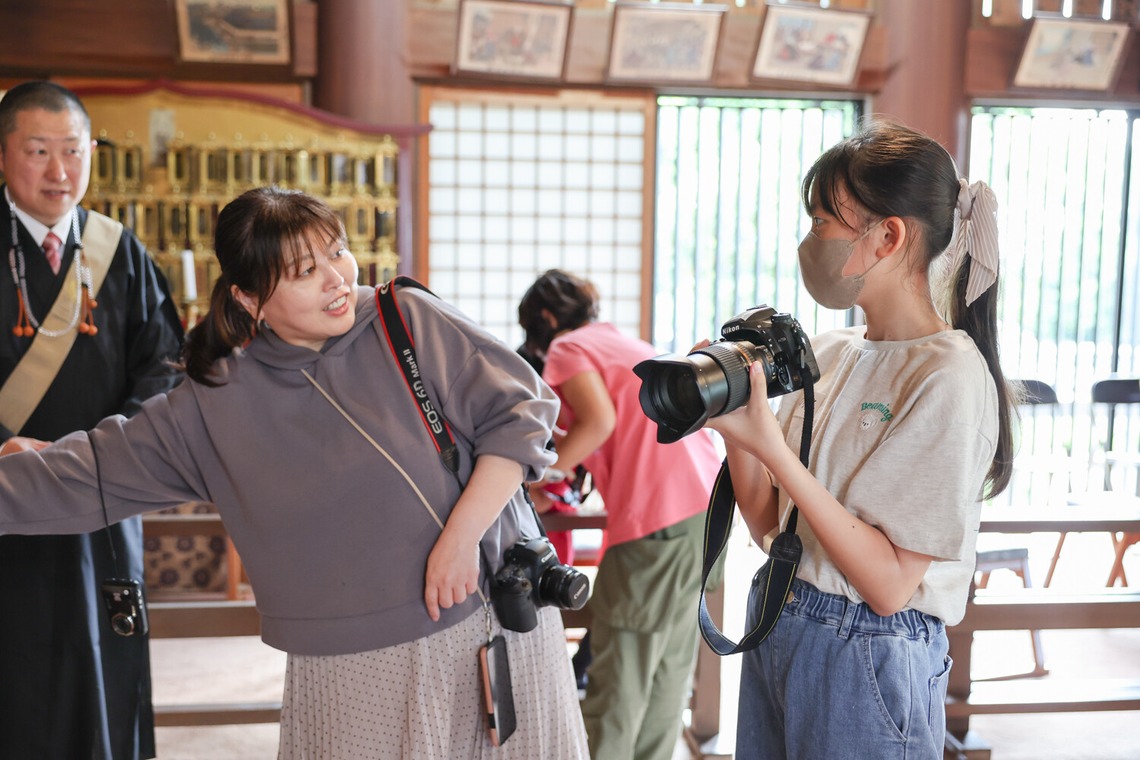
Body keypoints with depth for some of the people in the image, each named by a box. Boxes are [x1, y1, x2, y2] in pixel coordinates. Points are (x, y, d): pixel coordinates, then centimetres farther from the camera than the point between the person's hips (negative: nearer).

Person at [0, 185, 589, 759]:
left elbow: (521, 410, -8)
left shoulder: (412, 322, -6)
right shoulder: (214, 407, 0)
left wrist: (461, 536, -15)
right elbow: (91, 470, 6)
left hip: (496, 613, 0)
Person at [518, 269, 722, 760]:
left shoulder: (568, 346, 3)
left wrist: (538, 480, -4)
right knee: (670, 660, 14)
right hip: (707, 497, 9)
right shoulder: (623, 342, 27)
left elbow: (599, 421, -13)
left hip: (659, 509, -9)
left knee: (621, 665, -2)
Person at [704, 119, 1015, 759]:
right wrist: (734, 427, -10)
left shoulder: (951, 377, -17)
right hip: (774, 632, 6)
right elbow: (769, 525, 6)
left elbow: (890, 585, -21)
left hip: (868, 662, -6)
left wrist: (773, 450, -26)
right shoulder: (827, 353, 3)